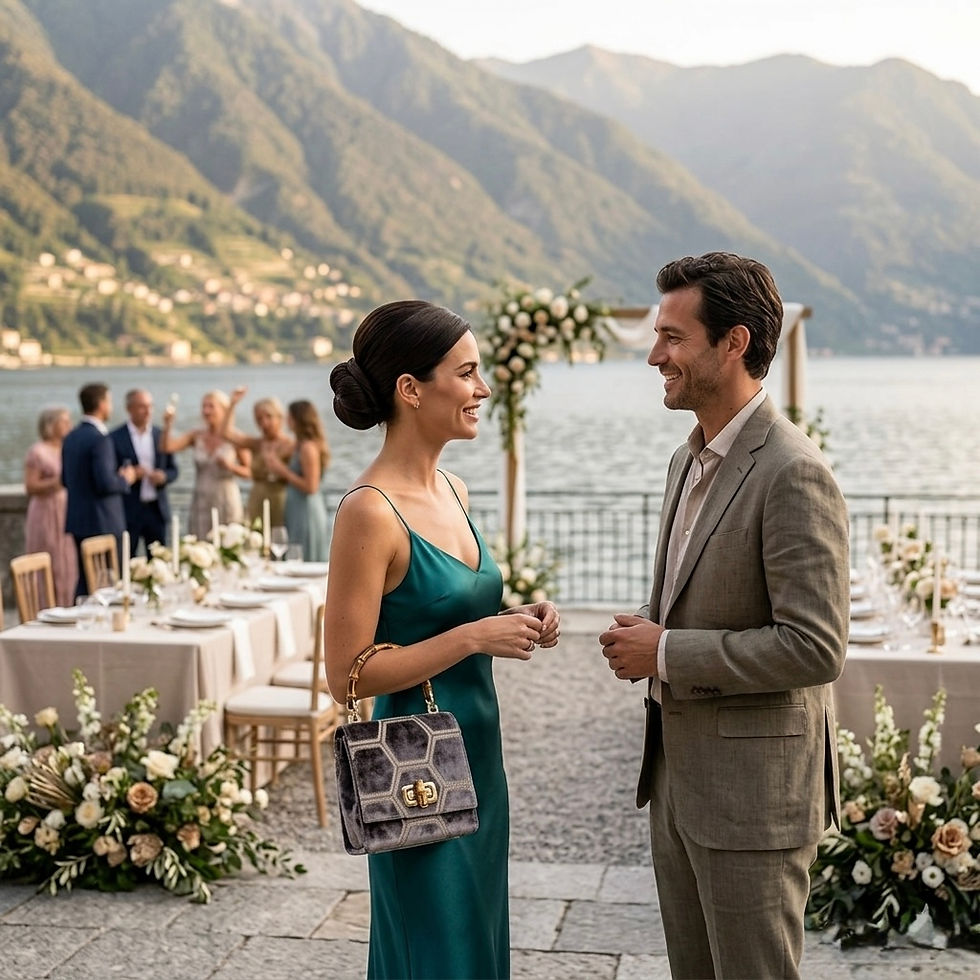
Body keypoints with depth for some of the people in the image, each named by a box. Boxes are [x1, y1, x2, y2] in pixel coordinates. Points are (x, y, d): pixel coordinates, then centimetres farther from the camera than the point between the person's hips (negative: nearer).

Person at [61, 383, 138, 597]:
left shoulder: (71, 437, 10)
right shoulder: (100, 439, -17)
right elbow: (105, 483, -24)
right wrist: (125, 479, -4)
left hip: (78, 522, 9)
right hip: (103, 523, -9)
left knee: (85, 580, 13)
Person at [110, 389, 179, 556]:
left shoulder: (161, 435, 8)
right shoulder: (115, 438, -4)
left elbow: (173, 470, 13)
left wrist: (163, 476, -9)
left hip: (157, 509, 4)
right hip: (128, 511, -4)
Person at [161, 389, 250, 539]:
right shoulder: (196, 435, 4)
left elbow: (249, 472, 1)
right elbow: (166, 447, -7)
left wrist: (230, 466, -18)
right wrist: (168, 425, -23)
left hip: (226, 502, -3)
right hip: (201, 503, 3)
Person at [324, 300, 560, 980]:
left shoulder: (452, 490, 6)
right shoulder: (370, 511, -19)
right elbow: (348, 674, -19)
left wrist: (516, 618, 0)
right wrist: (475, 635, -21)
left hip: (477, 755, 8)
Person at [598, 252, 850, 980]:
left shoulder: (794, 474, -20)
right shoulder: (690, 461, 10)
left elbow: (816, 647, -24)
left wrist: (668, 654, -19)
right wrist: (649, 635, 0)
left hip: (755, 790, -9)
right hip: (679, 775, 9)